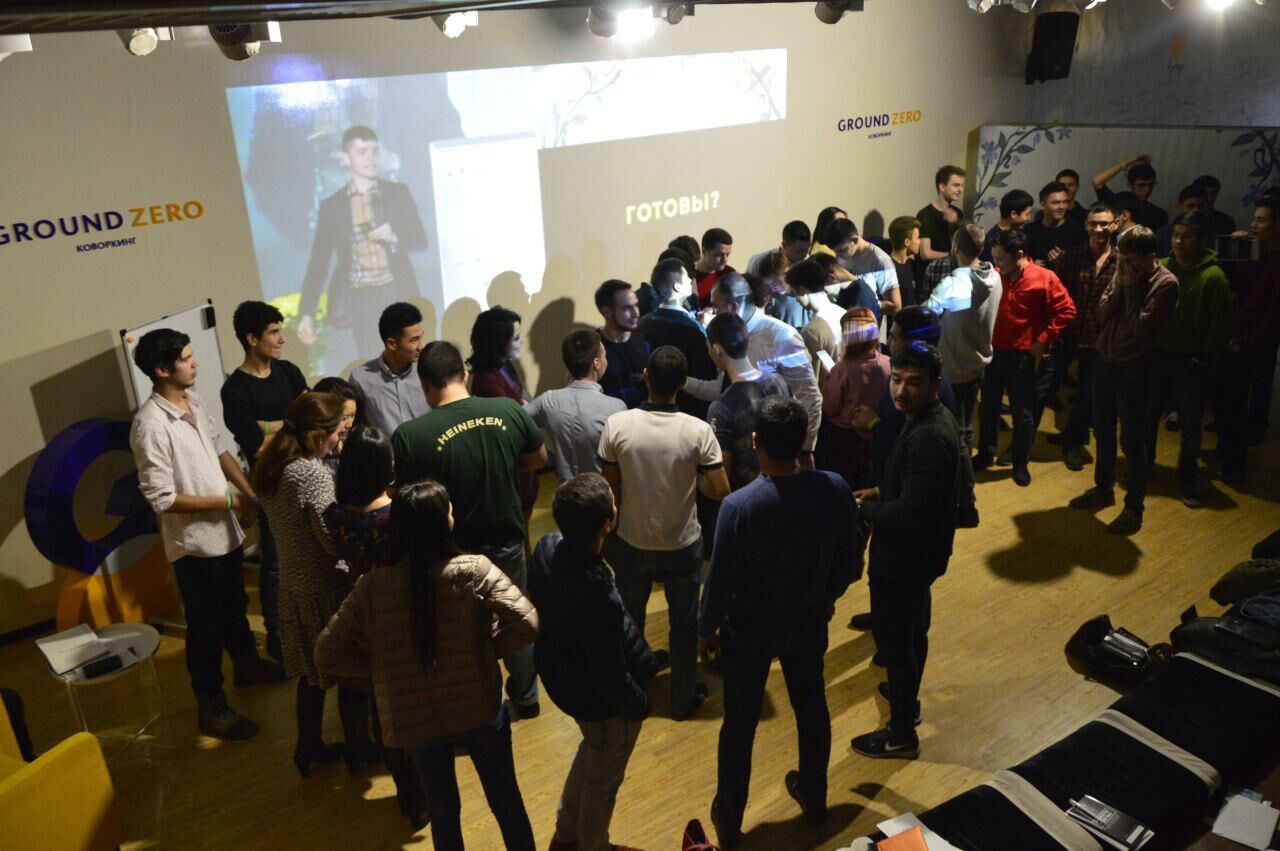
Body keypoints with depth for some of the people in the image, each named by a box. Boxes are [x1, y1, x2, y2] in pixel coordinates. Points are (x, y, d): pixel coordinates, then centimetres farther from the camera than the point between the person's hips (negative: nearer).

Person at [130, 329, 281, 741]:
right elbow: (162, 499, -25)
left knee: (235, 606, 27)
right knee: (205, 626, 6)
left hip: (225, 530, 8)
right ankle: (212, 708, 22)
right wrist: (227, 501, -20)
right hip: (193, 541, -8)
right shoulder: (151, 426, -25)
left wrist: (249, 493, 5)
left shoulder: (193, 400, 1)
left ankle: (247, 664, 49)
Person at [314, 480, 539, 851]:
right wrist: (489, 648, -8)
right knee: (507, 803, 24)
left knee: (443, 811, 26)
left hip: (415, 721, 2)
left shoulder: (371, 587, -15)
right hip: (480, 711, -1)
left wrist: (379, 667, 1)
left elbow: (326, 654, -10)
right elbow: (526, 625, -26)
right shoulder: (475, 572, -20)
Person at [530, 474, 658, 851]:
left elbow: (538, 610, 1)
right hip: (604, 705, -8)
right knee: (603, 780, 22)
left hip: (561, 677, 8)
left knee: (590, 750, 35)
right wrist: (640, 704, -9)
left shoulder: (547, 547, -18)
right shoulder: (599, 598, -42)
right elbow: (611, 679, -29)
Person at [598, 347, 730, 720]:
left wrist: (609, 536, 6)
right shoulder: (698, 431, -20)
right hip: (682, 546, -1)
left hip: (632, 544, 1)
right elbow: (719, 490, -16)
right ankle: (683, 698, 36)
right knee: (684, 623, 20)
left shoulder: (617, 425, -17)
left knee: (629, 620, 23)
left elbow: (610, 490, -9)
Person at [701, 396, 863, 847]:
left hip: (750, 632, -3)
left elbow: (720, 582, -20)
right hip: (808, 624, 3)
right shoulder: (835, 490, -19)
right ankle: (813, 797, 50)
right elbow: (851, 562, -5)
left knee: (739, 724, 17)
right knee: (812, 709, 26)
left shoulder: (738, 506, -31)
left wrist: (707, 628, -1)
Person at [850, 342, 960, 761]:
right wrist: (880, 494, 6)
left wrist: (862, 509, -18)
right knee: (913, 629, 27)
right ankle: (907, 696, 50)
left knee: (894, 640, 5)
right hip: (922, 553, 10)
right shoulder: (936, 418, 1)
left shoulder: (928, 438, -31)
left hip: (904, 559, -10)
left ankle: (901, 735, 22)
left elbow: (908, 513, -33)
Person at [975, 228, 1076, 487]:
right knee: (988, 406, 14)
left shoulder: (1044, 278, -10)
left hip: (1022, 355, -4)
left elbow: (1066, 311, -6)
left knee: (1023, 412, 7)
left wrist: (1043, 340, -11)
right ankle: (985, 454, 31)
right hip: (993, 351, 4)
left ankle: (1021, 463, 22)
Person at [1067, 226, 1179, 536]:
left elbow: (1140, 326, -22)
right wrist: (1120, 285, -13)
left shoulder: (1165, 283, -14)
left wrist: (1131, 287, -17)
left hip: (1133, 371, -6)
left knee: (1132, 441, 1)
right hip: (1105, 363, 6)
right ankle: (1103, 489, 37)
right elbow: (1102, 314, -1)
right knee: (1103, 432, 19)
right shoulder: (1123, 272, 4)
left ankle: (1134, 507, 14)